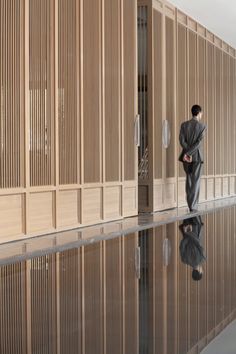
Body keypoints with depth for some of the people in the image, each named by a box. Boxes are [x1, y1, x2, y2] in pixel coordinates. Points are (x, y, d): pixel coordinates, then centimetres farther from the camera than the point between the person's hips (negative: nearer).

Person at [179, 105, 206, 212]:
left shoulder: (184, 125, 1)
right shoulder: (202, 126, -6)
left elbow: (182, 140, -8)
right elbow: (198, 142, -14)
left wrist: (187, 153, -10)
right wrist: (188, 154, -13)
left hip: (186, 156, 3)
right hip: (197, 155, -3)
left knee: (189, 179, 16)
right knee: (196, 181, 2)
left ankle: (190, 204, 18)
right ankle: (193, 206, -3)